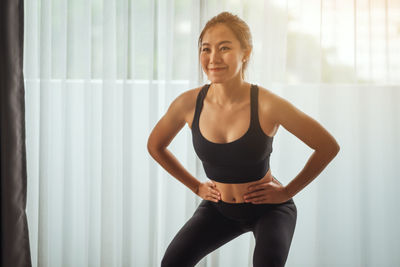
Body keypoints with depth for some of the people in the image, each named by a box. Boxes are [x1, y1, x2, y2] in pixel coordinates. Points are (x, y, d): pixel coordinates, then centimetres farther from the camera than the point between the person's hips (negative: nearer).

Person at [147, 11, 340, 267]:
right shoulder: (189, 103, -15)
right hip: (219, 207, 3)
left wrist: (288, 191, -8)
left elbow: (328, 147, -12)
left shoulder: (268, 105, -24)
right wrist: (196, 186, 5)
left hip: (269, 208, -3)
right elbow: (156, 146, 6)